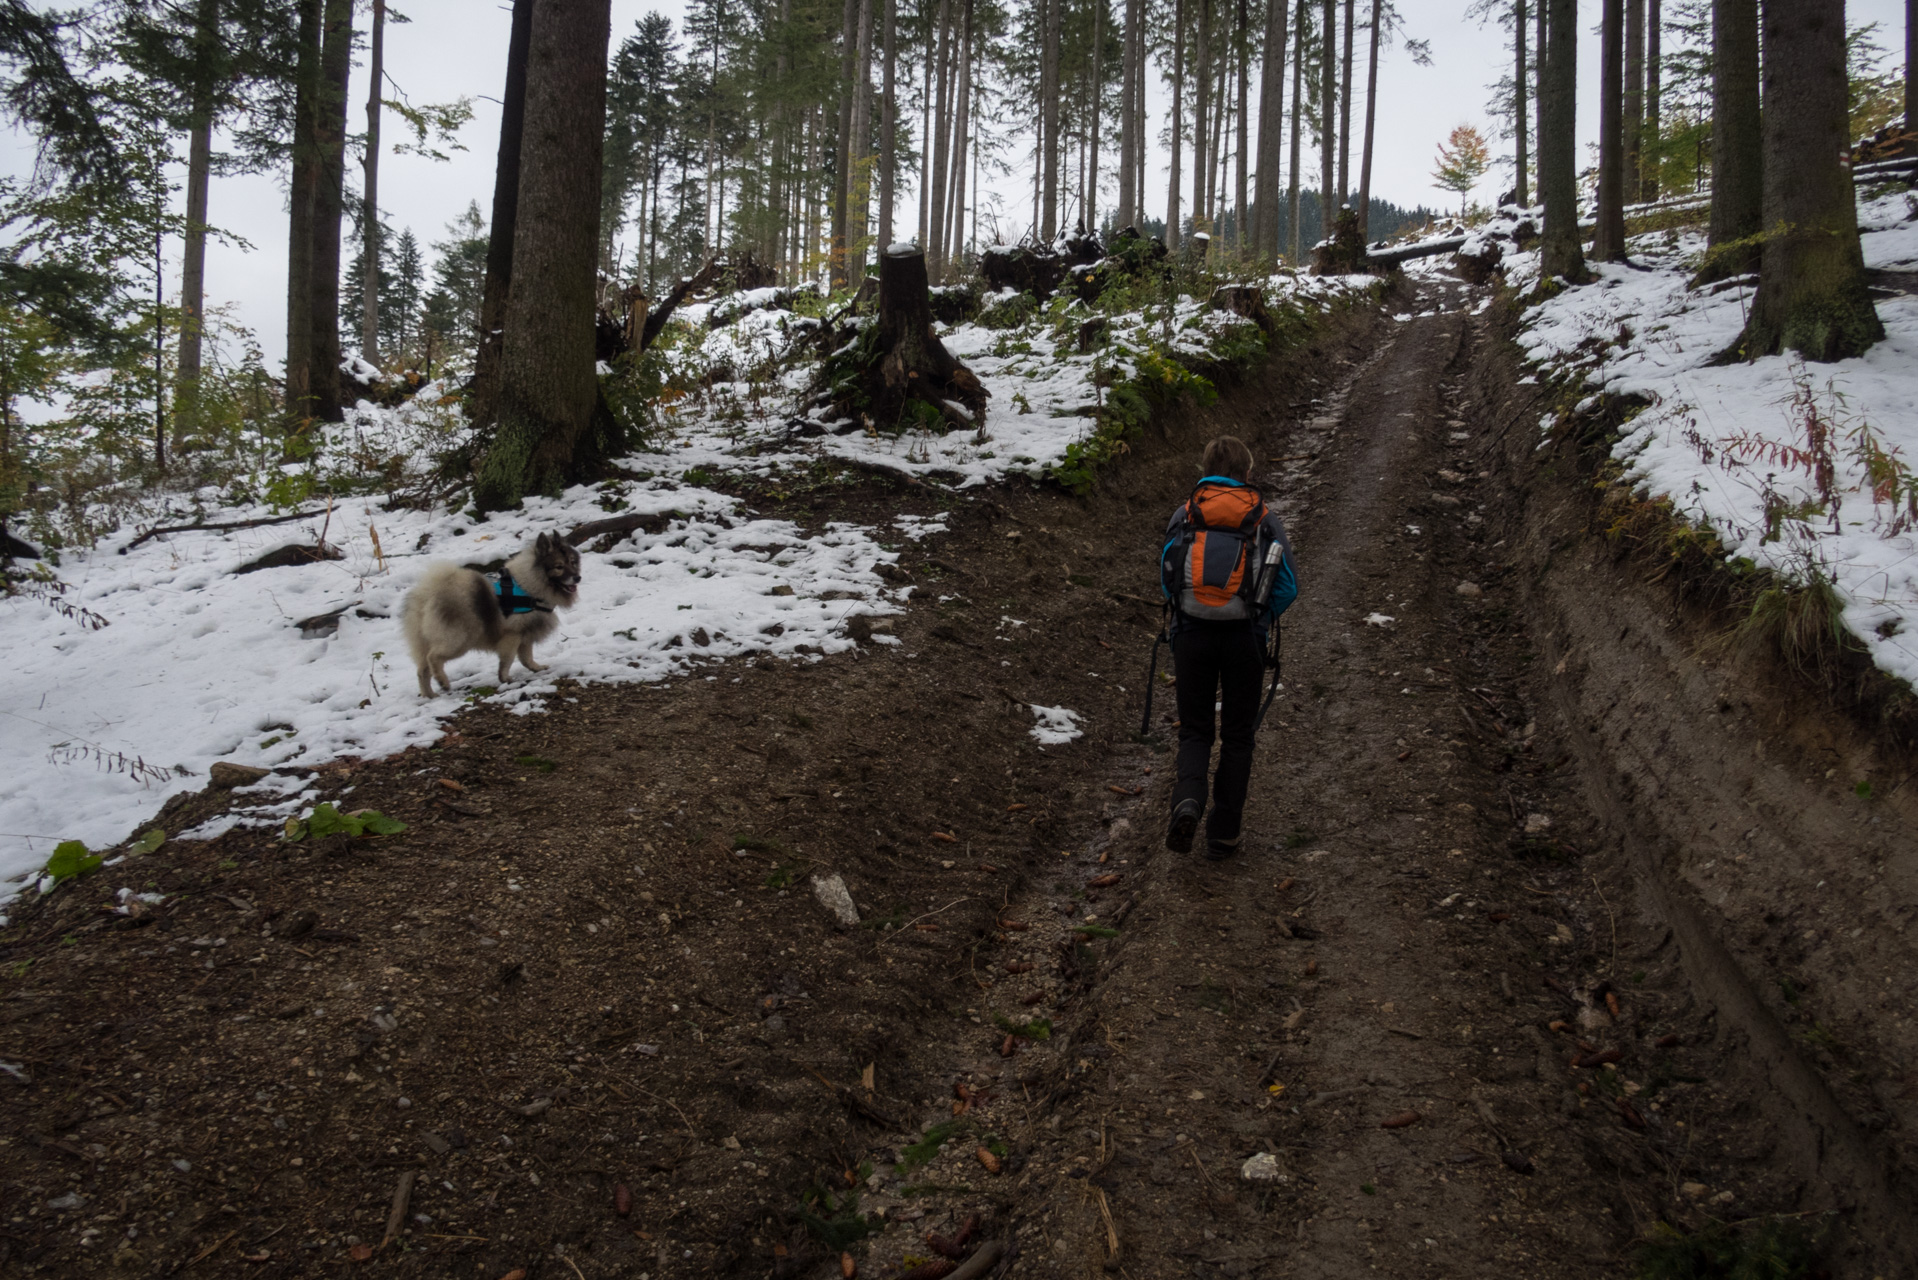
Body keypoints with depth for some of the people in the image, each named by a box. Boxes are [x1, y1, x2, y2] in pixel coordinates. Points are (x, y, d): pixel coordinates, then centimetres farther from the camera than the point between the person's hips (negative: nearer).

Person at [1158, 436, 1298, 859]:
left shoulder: (1184, 514, 3)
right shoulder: (1265, 518, 1)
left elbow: (1166, 579, 4)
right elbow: (1287, 587, -2)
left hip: (1192, 634, 1)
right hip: (1244, 638, 0)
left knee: (1194, 729, 12)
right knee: (1237, 735, 12)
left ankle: (1187, 800, -15)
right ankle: (1223, 832, 14)